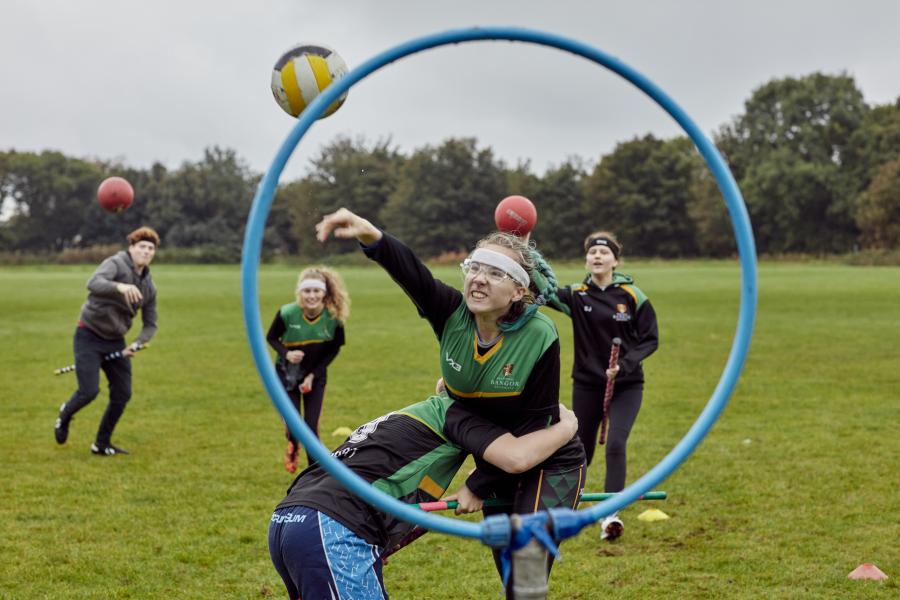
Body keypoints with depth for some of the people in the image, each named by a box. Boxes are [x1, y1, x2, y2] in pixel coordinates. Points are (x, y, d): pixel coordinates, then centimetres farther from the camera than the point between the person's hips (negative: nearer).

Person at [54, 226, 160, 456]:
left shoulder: (149, 287, 5)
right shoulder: (115, 264, -14)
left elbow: (150, 324, 11)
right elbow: (93, 284, -34)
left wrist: (137, 344, -9)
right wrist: (120, 287, -53)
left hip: (115, 341, 6)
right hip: (89, 336, -6)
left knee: (122, 394, 1)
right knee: (89, 391, -13)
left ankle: (102, 444, 18)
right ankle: (65, 414, 22)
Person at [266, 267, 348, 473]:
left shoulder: (334, 317, -20)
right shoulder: (286, 313, -24)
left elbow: (334, 348, -4)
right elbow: (271, 338, -6)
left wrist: (313, 375, -10)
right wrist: (286, 354, -26)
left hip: (316, 376, 1)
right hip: (287, 373, -1)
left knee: (311, 427, -3)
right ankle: (292, 447, 35)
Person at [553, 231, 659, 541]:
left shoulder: (632, 296, -6)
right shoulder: (576, 294, -4)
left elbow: (650, 339, -2)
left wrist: (625, 365, -18)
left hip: (626, 385, -1)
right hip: (587, 384, 1)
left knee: (616, 444, -17)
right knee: (581, 448, 11)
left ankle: (611, 513, -13)